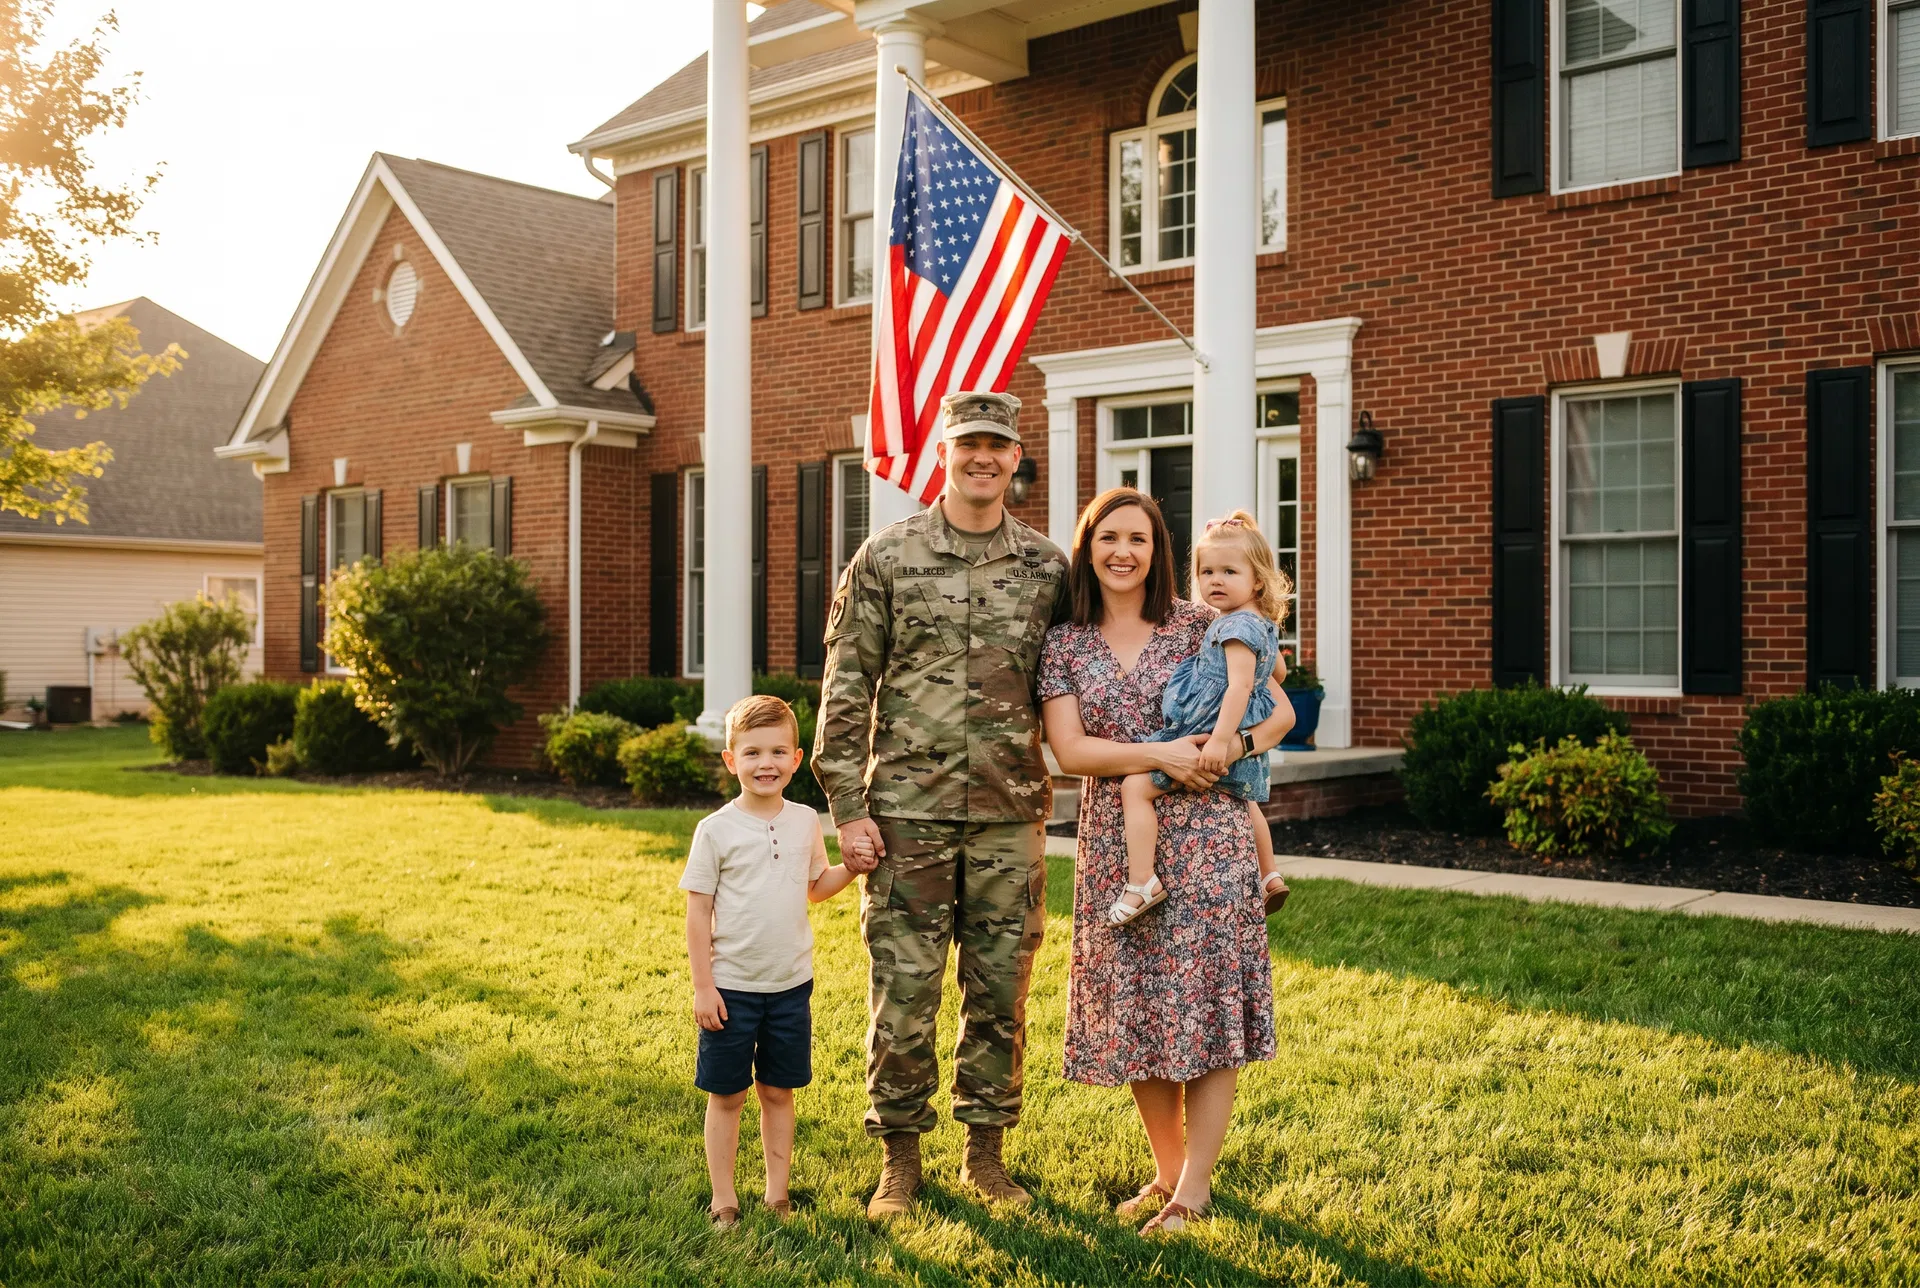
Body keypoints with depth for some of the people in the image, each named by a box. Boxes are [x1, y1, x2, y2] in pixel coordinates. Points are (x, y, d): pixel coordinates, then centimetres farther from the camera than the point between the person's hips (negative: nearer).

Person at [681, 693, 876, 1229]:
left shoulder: (805, 822, 2)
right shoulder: (716, 829, -9)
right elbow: (698, 912, -6)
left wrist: (851, 869, -2)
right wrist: (702, 986, -9)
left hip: (791, 984, 3)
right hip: (731, 987, -3)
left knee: (778, 1092, 13)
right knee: (726, 1096, 7)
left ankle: (777, 1192, 25)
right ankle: (723, 1198, 20)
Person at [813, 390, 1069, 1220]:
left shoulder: (1047, 568, 6)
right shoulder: (886, 558, 0)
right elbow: (844, 691, -1)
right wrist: (846, 806, -6)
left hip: (1011, 816, 2)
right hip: (908, 811, -2)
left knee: (1000, 992, 9)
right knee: (903, 989, 3)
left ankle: (986, 1152, 23)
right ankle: (899, 1157, 18)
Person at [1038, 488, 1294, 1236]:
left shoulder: (1198, 626, 2)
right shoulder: (1064, 646, 6)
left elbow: (1279, 711, 3)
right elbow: (1069, 750, -4)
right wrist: (1157, 756, -16)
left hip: (1204, 838, -2)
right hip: (1116, 846, 2)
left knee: (1206, 1004, -2)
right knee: (1134, 1011, 7)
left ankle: (1194, 1186, 8)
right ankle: (1167, 1168, 24)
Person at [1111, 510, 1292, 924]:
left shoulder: (1238, 625, -18)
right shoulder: (1257, 624, 13)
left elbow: (1239, 686, -27)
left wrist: (1220, 741, -33)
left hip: (1210, 736, -11)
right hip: (1244, 747, 11)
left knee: (1137, 785, -15)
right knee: (1244, 800, 36)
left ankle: (1142, 881, -21)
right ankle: (1269, 877, 48)